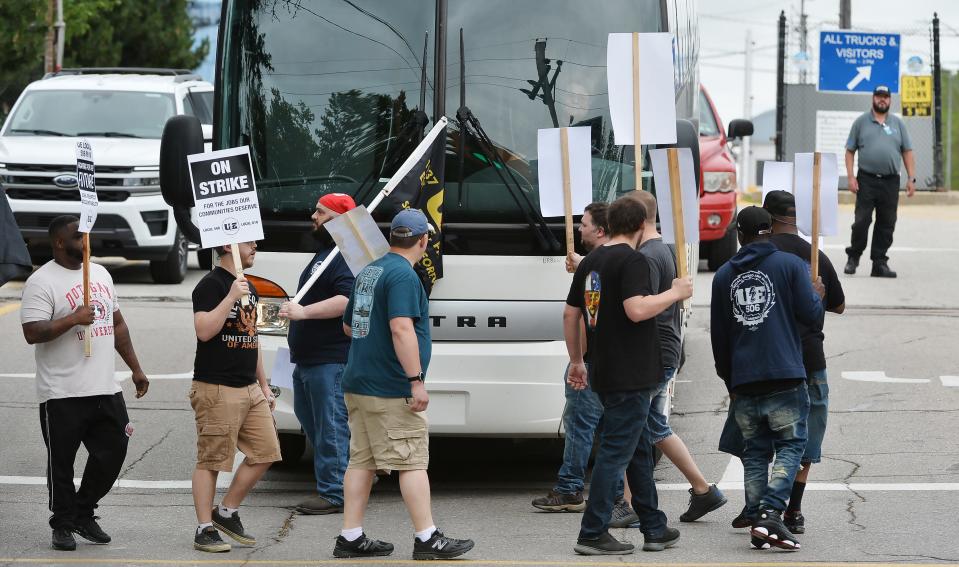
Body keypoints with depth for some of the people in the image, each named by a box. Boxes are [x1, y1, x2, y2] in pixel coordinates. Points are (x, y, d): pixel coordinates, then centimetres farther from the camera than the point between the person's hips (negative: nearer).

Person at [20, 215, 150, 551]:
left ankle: (83, 514, 23)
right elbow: (32, 333, -17)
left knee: (112, 452, 7)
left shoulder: (100, 274, 15)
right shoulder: (42, 282, -9)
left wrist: (136, 369, 19)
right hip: (62, 394, -6)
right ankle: (63, 526, 14)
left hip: (105, 390, 6)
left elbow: (117, 325, 21)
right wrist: (73, 319, -24)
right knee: (61, 463, 2)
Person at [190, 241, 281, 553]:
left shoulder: (249, 288, 18)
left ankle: (227, 512, 17)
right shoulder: (211, 285, -10)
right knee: (210, 460, -5)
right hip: (216, 389, -9)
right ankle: (205, 530, 0)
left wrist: (264, 385, 24)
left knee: (265, 452, 5)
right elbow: (204, 331, -22)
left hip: (249, 389, 9)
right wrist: (231, 297, -26)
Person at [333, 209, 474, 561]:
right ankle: (427, 539, -4)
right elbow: (401, 328, -24)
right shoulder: (403, 275, -14)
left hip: (357, 386, 9)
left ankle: (350, 538, 9)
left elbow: (348, 326, 24)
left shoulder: (368, 272, 14)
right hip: (391, 391, -9)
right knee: (412, 462, -5)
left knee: (361, 461, 9)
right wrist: (416, 380, -24)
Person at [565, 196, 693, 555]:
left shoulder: (590, 261, 12)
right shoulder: (633, 260, -13)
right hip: (631, 374, -9)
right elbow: (636, 310, -25)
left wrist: (576, 361, 25)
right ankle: (592, 534, -6)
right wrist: (674, 293, -12)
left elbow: (570, 314, 17)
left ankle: (654, 529, 24)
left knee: (639, 448, 17)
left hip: (603, 374, 9)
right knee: (616, 452, -5)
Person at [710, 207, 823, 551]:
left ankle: (756, 520, 3)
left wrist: (728, 380, 25)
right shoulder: (790, 265, 0)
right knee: (791, 445, 1)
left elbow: (718, 335, 16)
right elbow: (811, 313, -5)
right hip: (786, 379, -4)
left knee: (754, 452, 10)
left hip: (743, 381, 4)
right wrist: (816, 294, 18)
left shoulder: (723, 275, 12)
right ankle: (771, 512, -18)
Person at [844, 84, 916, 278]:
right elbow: (850, 151, 6)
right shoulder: (861, 122, 7)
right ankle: (853, 257, 9)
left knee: (886, 225, 3)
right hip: (866, 180, -2)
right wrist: (850, 176, -5)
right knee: (861, 221, -7)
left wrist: (911, 178, 3)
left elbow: (907, 152, 12)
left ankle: (879, 263, 8)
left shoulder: (898, 123, 13)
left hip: (890, 182, 2)